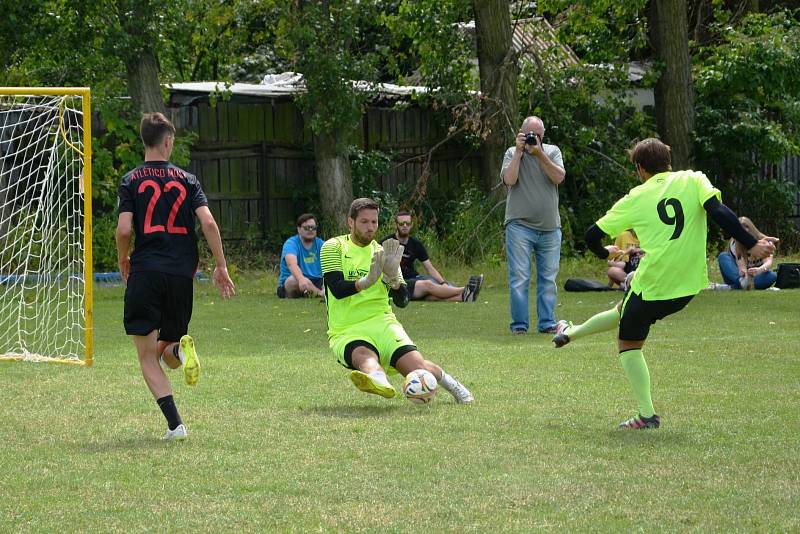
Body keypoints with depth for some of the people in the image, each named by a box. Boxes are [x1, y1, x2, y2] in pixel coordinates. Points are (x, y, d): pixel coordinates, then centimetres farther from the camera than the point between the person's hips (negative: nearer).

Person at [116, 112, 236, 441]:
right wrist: (221, 267, 3)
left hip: (146, 271, -3)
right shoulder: (187, 180, 8)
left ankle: (174, 424, -13)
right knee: (165, 352, 18)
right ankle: (180, 349, -20)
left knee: (147, 356, 3)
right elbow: (208, 223, -3)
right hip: (181, 273, 3)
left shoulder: (131, 181, 2)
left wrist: (123, 263, 11)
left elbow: (124, 229, -7)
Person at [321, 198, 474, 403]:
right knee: (364, 355, -38)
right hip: (345, 332, -3)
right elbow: (337, 290, -12)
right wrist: (367, 281, -29)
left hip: (381, 322, 3)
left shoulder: (382, 253, 15)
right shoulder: (333, 247, 4)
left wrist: (393, 277, -15)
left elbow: (402, 301, 6)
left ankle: (448, 382, 10)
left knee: (417, 366, -19)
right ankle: (378, 379, -70)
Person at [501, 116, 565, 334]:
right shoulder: (512, 153, 5)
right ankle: (519, 324, -1)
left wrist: (539, 153, -13)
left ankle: (547, 322, 12)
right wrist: (519, 151, -11)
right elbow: (509, 179, -11)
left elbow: (559, 177, -7)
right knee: (519, 278, -5)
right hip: (520, 226, -2)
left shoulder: (552, 151, 9)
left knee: (548, 278, 6)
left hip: (550, 226, 2)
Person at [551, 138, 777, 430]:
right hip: (689, 286, 4)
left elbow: (592, 235, 4)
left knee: (629, 343, 17)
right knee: (625, 312, 30)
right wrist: (752, 245, -13)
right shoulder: (693, 181, 0)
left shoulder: (635, 199, -1)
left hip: (651, 283, -4)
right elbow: (719, 212, -16)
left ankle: (647, 415, 10)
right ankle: (571, 333, 44)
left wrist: (605, 252, 27)